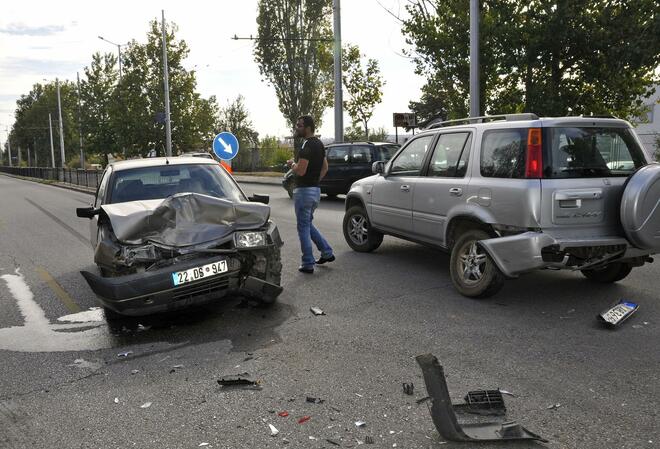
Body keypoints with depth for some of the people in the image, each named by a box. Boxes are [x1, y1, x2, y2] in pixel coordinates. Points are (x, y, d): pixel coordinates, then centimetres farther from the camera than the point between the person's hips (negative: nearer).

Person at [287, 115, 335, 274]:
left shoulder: (307, 146, -18)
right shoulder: (319, 144, 12)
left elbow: (300, 171, -25)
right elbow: (325, 167, 20)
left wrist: (292, 164, -6)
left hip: (304, 190, -9)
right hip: (316, 189, 9)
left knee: (303, 227, 0)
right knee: (308, 224, 22)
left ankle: (308, 264, 5)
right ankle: (327, 252, 21)